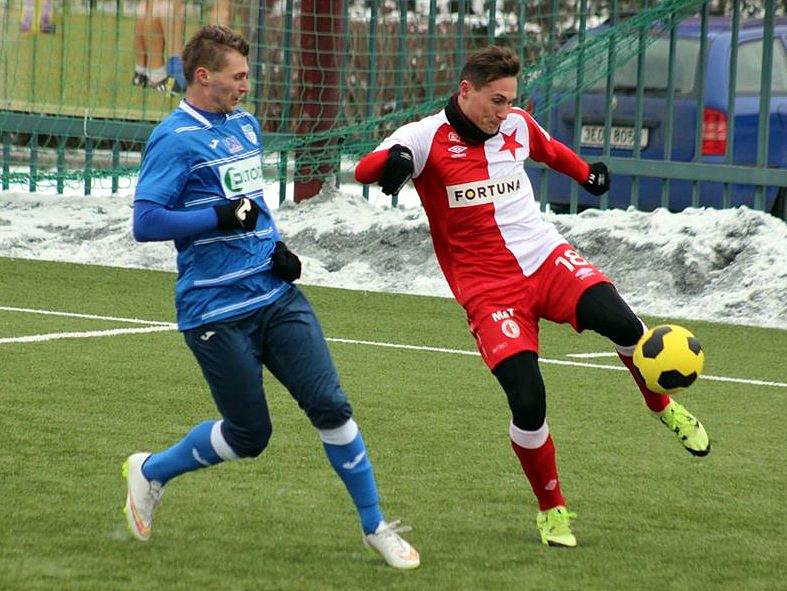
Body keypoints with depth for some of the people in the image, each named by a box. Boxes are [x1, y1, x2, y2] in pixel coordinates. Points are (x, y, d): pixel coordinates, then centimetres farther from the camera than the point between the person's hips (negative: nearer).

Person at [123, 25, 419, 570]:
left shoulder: (245, 124, 13)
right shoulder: (176, 139, -12)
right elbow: (145, 222, -20)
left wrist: (275, 245, 10)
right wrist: (221, 218, -25)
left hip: (277, 296, 6)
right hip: (217, 313, -6)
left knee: (330, 406, -4)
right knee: (250, 434, 2)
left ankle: (376, 528, 6)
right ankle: (149, 473, 27)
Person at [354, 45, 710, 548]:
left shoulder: (518, 126, 6)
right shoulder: (427, 138, -10)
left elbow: (549, 149, 30)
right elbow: (364, 170, -27)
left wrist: (587, 174, 42)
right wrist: (393, 159, -48)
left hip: (548, 259, 3)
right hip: (489, 289, -3)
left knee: (618, 321, -27)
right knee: (528, 402, -19)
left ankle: (664, 407, 5)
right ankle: (552, 510, 7)